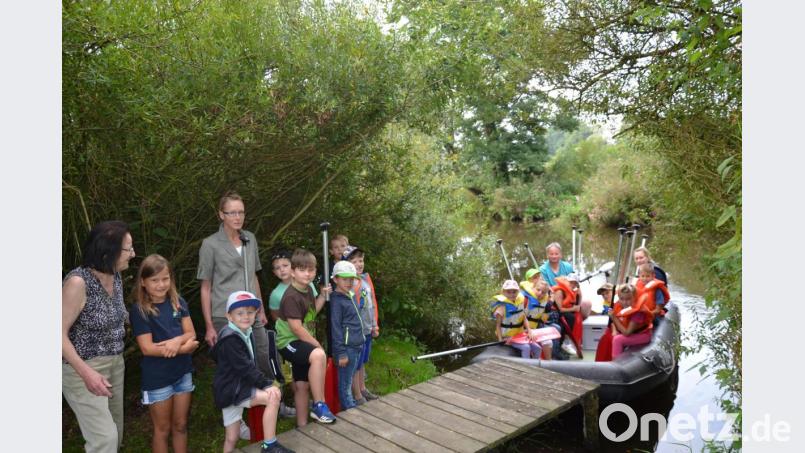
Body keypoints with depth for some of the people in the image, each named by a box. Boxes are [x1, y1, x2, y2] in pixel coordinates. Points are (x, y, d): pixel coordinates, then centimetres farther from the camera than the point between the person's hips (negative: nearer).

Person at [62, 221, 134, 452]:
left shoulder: (115, 277, 0)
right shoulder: (78, 282, -22)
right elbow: (61, 334, -21)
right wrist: (86, 373, -28)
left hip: (114, 363, 7)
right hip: (82, 368, -7)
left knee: (115, 432, 17)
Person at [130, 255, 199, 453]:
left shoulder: (178, 302, -1)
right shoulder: (139, 310, -14)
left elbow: (191, 334, -1)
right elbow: (147, 348, -17)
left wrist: (176, 341, -22)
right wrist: (183, 348, -16)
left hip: (182, 373, 4)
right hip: (157, 378, -4)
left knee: (180, 425, 16)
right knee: (163, 429, 11)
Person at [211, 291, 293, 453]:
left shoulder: (247, 333, 9)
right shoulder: (230, 339, -20)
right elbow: (244, 367, -25)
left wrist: (265, 381, 7)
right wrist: (266, 384, -24)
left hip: (239, 387, 9)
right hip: (231, 390, -9)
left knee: (231, 438, 16)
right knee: (273, 396, -21)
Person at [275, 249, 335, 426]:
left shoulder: (308, 289, 6)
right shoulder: (291, 296, -21)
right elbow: (296, 328, -23)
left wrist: (323, 295, 12)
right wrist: (317, 344, -15)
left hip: (302, 342, 9)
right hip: (289, 342, -9)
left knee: (302, 385, 14)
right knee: (319, 355, -34)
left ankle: (302, 424, 28)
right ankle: (319, 405, -24)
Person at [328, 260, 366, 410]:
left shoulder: (351, 295, 11)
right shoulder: (336, 300, -14)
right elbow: (335, 328, -16)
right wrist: (341, 353, -16)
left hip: (358, 346, 9)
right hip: (347, 348, -9)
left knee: (349, 381, 20)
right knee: (345, 385, 3)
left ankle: (353, 408, 31)